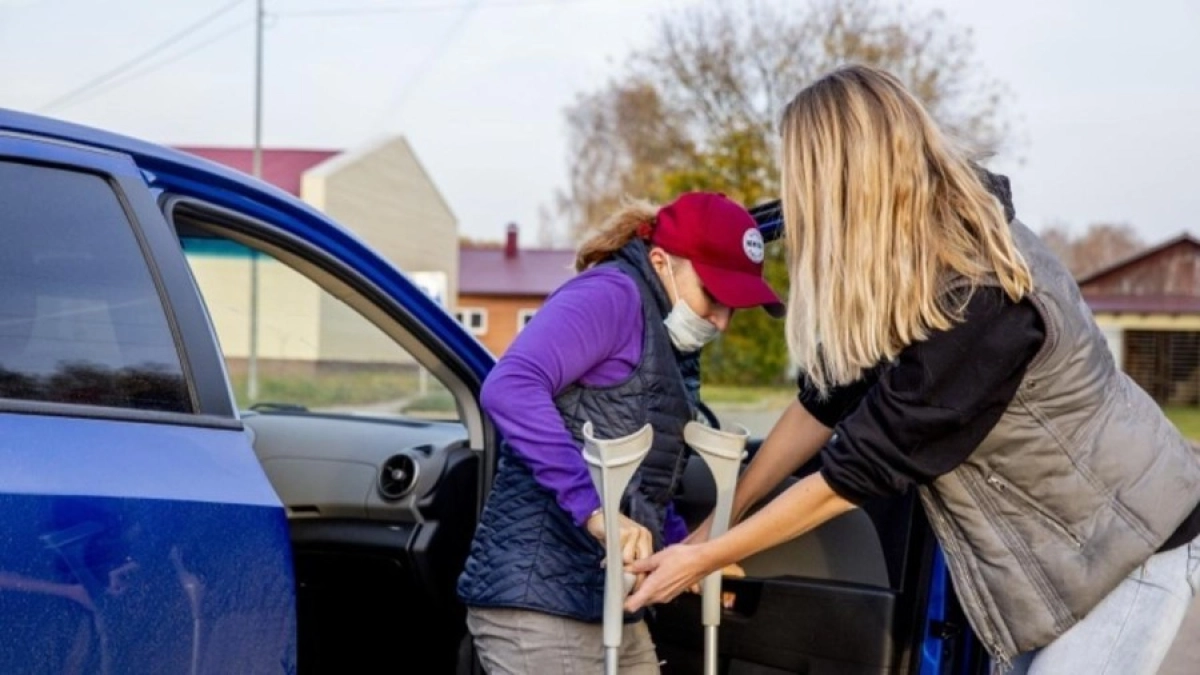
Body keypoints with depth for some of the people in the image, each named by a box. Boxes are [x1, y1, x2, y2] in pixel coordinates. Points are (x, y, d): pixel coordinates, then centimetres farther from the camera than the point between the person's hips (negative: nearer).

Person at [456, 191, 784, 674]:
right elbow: (509, 388, -26)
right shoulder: (612, 294, -10)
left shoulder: (673, 350, 18)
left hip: (611, 607, 10)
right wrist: (595, 508, -32)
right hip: (538, 600, -10)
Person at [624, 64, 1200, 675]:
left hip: (1132, 543, -8)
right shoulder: (916, 257, -7)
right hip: (1049, 541, 8)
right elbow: (827, 399, 0)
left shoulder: (978, 302, -33)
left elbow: (856, 471, -27)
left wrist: (705, 558, -19)